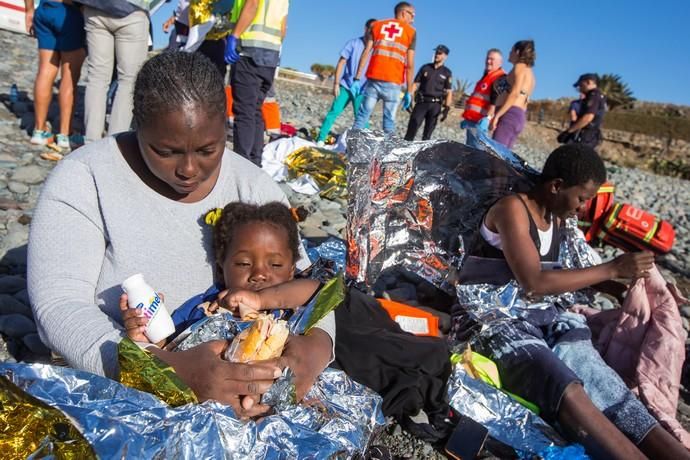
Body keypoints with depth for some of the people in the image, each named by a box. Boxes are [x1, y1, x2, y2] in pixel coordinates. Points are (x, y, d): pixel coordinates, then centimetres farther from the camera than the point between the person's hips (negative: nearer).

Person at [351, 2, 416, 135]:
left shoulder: (376, 25, 15)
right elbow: (410, 65, 0)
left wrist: (357, 79, 3)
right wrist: (409, 91, 3)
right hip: (393, 83, -2)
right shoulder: (411, 32, 7)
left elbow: (365, 53, 5)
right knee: (389, 120, 3)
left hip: (373, 79, 2)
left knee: (362, 115, 5)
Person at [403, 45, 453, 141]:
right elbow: (416, 84, 9)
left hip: (435, 104, 0)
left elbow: (449, 92, 5)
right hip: (421, 102, 0)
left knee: (428, 133, 0)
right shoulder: (425, 68, 11)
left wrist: (447, 108, -6)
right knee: (412, 128, -13)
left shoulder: (447, 73, 8)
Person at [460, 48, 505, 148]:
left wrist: (488, 117, -28)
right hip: (473, 118, 10)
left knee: (474, 147, -16)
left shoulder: (500, 78, -7)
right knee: (469, 147, 12)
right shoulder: (486, 76, 23)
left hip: (481, 120, -10)